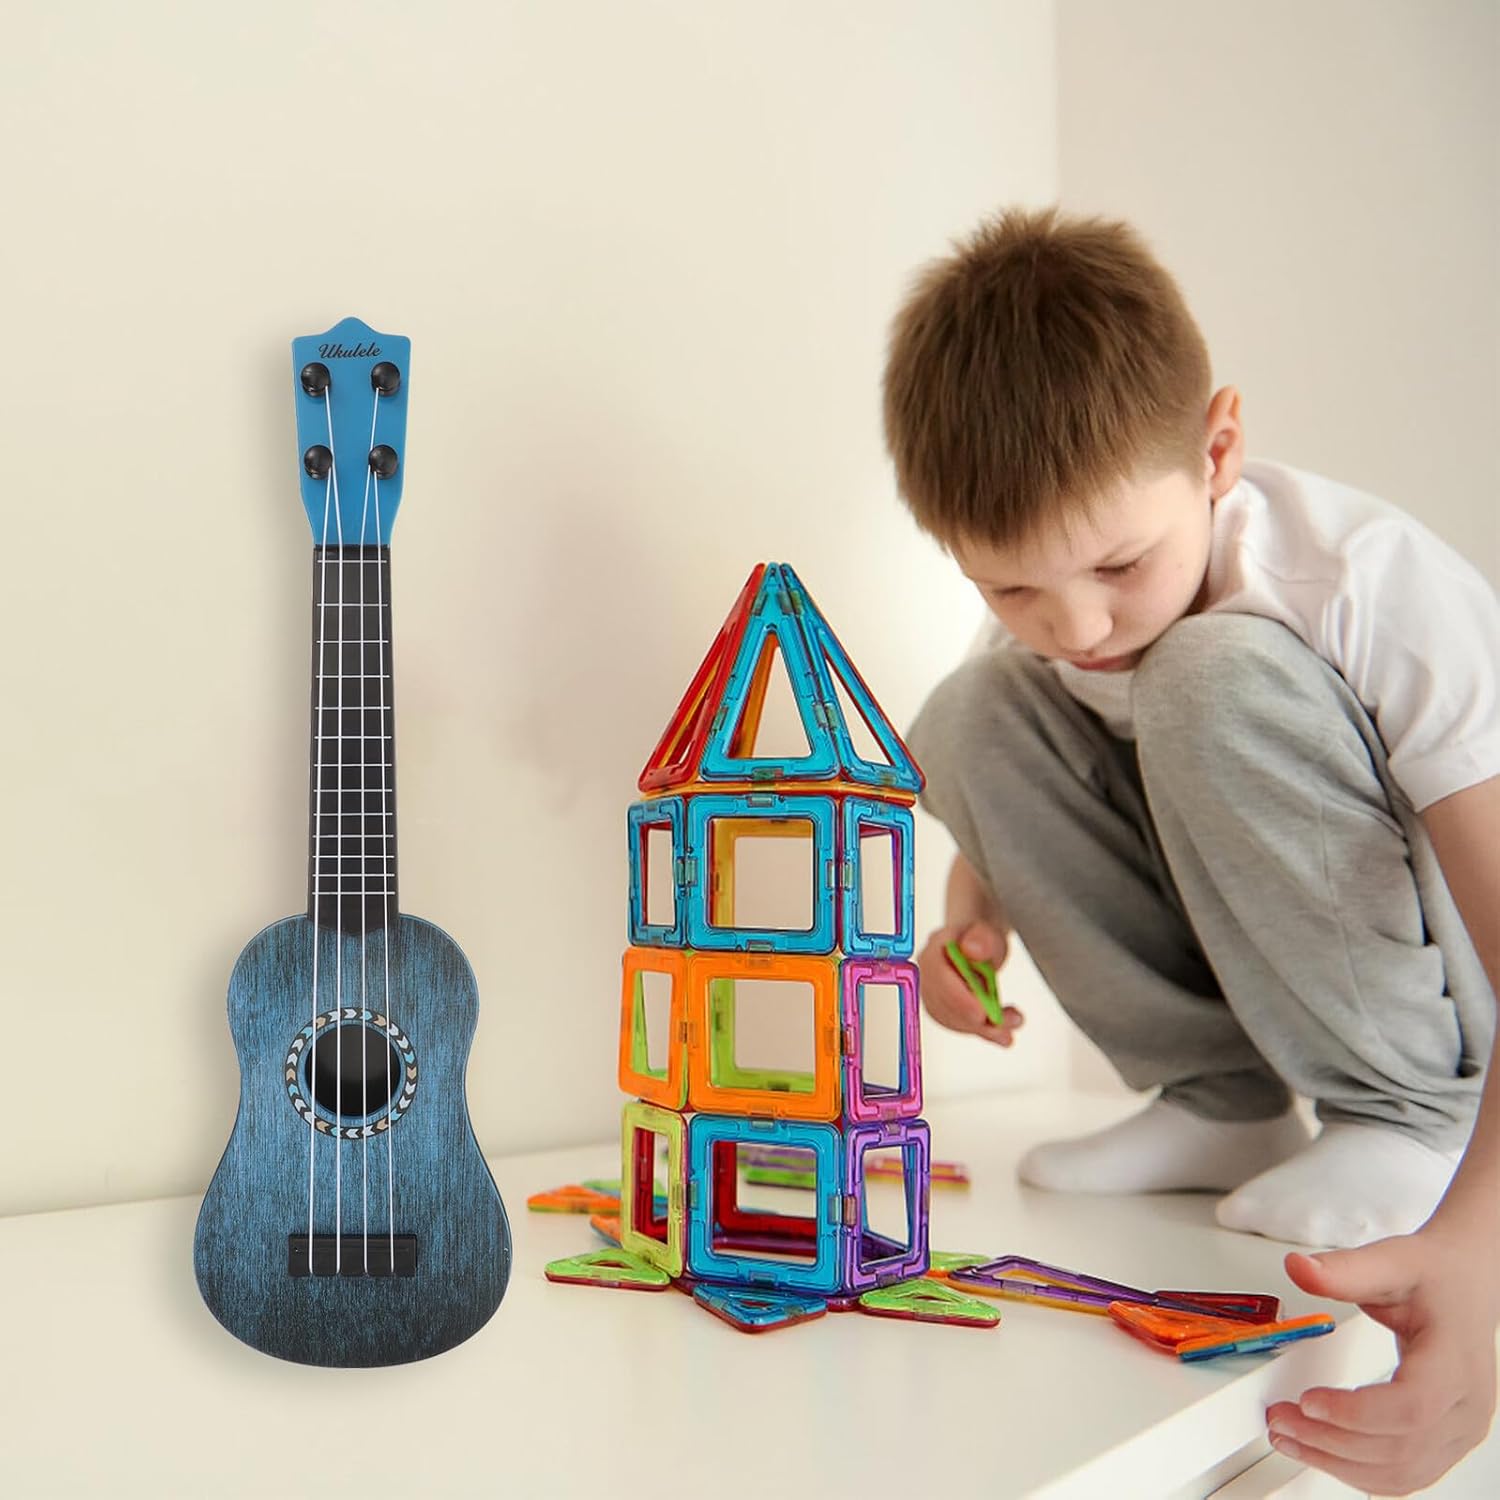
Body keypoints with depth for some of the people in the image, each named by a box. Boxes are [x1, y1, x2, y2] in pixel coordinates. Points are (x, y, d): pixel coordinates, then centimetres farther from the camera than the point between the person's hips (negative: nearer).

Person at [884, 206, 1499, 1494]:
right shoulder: (1041, 623, -11)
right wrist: (972, 919, -17)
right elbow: (1004, 807, 8)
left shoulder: (1375, 588, -28)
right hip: (1251, 981, 6)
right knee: (975, 712, -14)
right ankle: (1224, 1108, -5)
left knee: (1214, 681, -31)